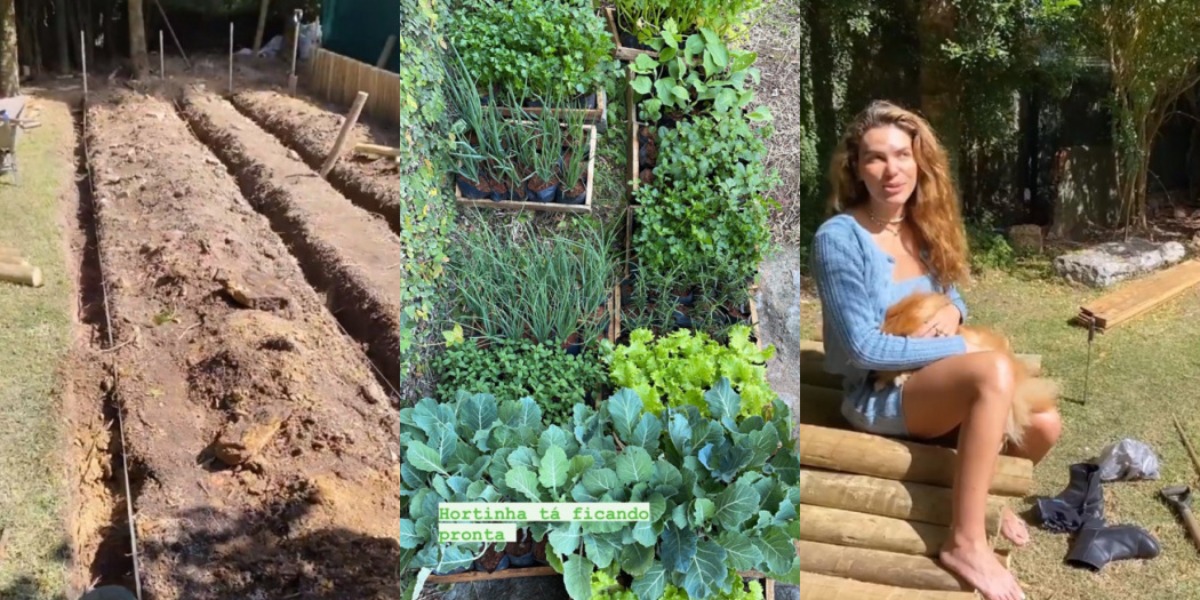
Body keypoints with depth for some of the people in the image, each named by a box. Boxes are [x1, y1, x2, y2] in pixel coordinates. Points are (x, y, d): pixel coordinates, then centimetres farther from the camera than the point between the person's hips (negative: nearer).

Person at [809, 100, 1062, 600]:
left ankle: (986, 494, 29)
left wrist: (952, 311, -8)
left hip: (942, 384, 8)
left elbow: (951, 292, 18)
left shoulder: (924, 227, 3)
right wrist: (964, 348, -18)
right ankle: (965, 542, -26)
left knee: (1045, 424, -3)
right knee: (994, 371, -33)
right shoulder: (838, 237, -19)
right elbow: (863, 349, -22)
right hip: (879, 397, -8)